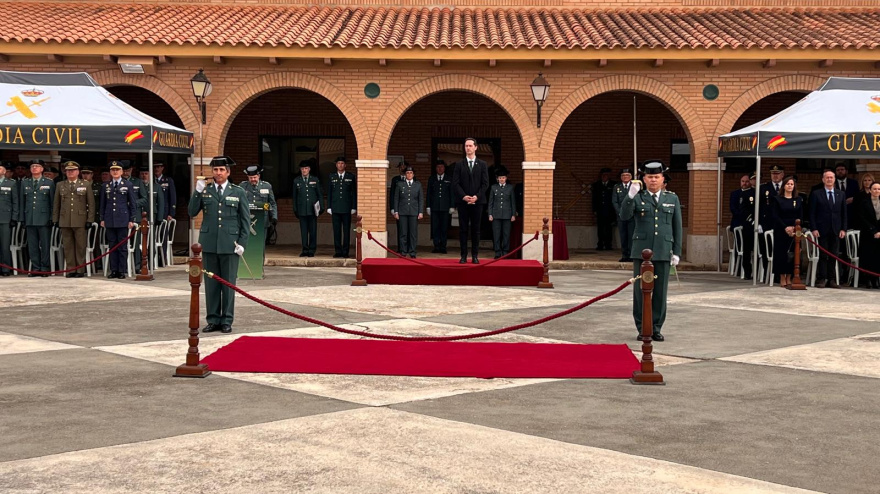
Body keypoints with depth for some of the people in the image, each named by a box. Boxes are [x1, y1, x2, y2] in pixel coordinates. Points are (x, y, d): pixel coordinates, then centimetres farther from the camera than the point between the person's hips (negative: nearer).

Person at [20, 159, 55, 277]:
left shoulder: (49, 183, 6)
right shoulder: (24, 183, 13)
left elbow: (53, 202, 3)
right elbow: (22, 201, 12)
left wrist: (52, 218, -4)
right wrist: (22, 218, 5)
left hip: (44, 218, -3)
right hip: (30, 219, 3)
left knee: (45, 244, -2)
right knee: (32, 245, 3)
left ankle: (45, 268, 3)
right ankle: (35, 268, 9)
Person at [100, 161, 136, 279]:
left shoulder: (127, 185, 3)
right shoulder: (105, 185, 10)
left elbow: (133, 203, 3)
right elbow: (103, 203, 13)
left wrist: (131, 220, -2)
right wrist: (102, 219, 8)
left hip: (123, 219, -3)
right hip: (109, 220, 3)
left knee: (122, 246, -1)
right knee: (112, 246, 4)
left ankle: (122, 271, 4)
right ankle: (113, 270, 9)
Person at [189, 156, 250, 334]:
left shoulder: (238, 192, 4)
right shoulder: (205, 191, 8)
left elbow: (245, 220, 4)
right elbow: (192, 212, 0)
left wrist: (242, 243, -4)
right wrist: (197, 192, -12)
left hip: (230, 245, -2)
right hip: (209, 244, 2)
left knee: (229, 284, 3)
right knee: (211, 284, 6)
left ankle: (227, 321, 11)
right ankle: (213, 320, 14)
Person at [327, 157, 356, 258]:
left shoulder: (351, 177, 6)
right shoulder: (332, 177, 9)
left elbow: (354, 193, 6)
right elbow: (329, 193, 10)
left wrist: (354, 208, 0)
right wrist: (329, 207, 4)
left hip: (346, 208, -1)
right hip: (335, 208, 1)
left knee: (346, 231, -1)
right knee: (336, 231, 2)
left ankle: (345, 252, 4)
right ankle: (338, 251, 7)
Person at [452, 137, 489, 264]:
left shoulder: (483, 165, 8)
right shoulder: (459, 165, 7)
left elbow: (485, 183, 2)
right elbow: (455, 183, 0)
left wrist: (477, 196, -11)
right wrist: (464, 196, -13)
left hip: (478, 201, 0)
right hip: (462, 201, 0)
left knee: (476, 229, 2)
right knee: (463, 229, 0)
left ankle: (475, 255, 6)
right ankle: (464, 255, 3)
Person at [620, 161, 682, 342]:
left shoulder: (672, 198, 10)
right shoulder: (637, 197, 5)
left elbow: (677, 227, 10)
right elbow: (625, 216, -11)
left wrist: (677, 252, 5)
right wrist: (630, 196, -25)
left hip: (663, 252, 1)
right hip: (641, 251, -1)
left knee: (660, 292, 4)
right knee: (640, 290, 1)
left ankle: (656, 328, 13)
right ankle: (642, 328, 10)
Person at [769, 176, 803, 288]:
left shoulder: (798, 200, 9)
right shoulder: (777, 199, 2)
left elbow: (801, 216, 5)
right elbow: (775, 216, -5)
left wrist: (795, 228, -11)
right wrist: (785, 228, -15)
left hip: (795, 231, 2)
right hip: (781, 231, -2)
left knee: (792, 254, 1)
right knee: (781, 253, -3)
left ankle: (789, 279, 8)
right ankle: (782, 279, 3)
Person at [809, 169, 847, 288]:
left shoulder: (841, 194, 12)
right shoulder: (816, 194, 3)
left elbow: (844, 214, 11)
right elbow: (812, 213, 0)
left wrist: (843, 229, 2)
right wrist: (814, 229, -9)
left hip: (836, 230, 3)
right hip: (822, 230, -3)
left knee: (833, 256, 4)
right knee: (823, 255, -3)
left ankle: (831, 279, 9)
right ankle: (821, 279, 2)